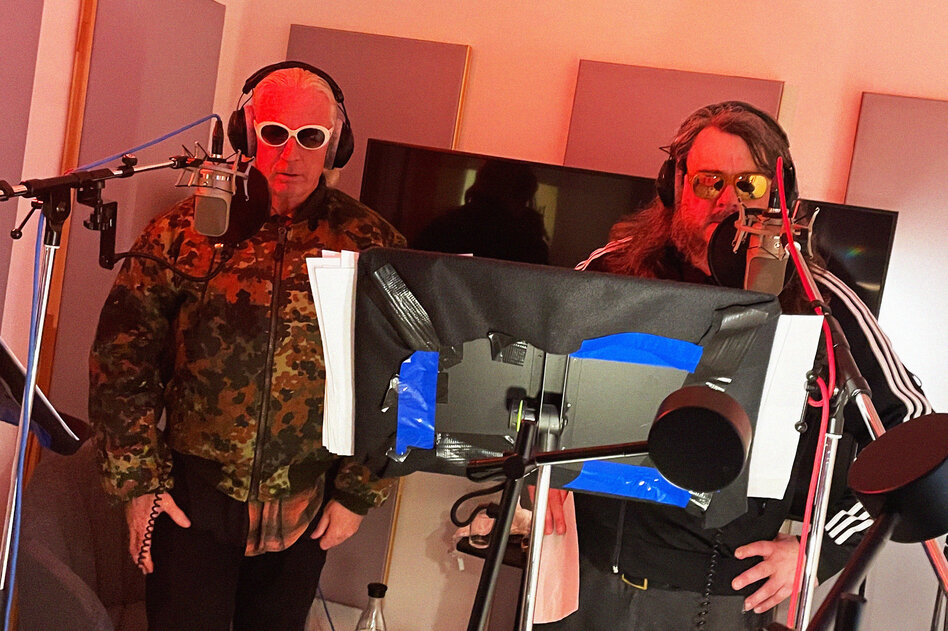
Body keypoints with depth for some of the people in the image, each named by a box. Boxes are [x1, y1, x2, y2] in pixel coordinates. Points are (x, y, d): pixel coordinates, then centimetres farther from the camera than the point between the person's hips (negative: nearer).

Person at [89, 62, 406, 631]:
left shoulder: (370, 245, -2)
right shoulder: (187, 230, -2)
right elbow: (122, 355, 0)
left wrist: (360, 493, 0)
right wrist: (138, 478, -3)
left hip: (303, 511, 1)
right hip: (192, 497, -1)